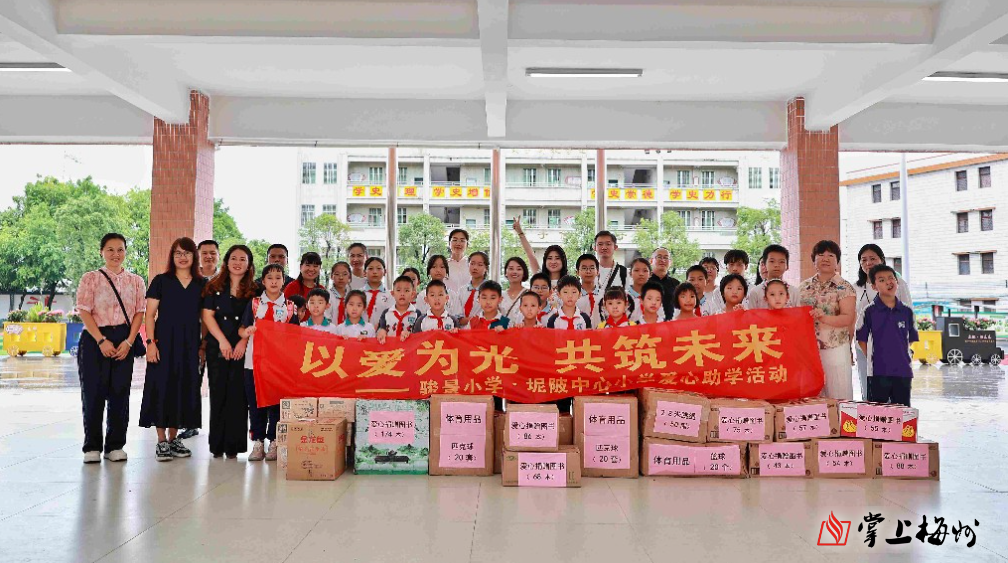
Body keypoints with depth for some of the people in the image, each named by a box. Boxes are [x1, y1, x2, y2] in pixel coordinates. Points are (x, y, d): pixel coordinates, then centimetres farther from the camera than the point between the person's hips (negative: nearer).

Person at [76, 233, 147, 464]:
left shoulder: (136, 281, 10)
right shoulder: (90, 278, 4)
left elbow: (139, 313, 5)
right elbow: (84, 312, -3)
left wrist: (128, 342, -7)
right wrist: (102, 341, -13)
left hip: (124, 342, 2)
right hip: (95, 339, -2)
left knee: (120, 393, 4)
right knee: (93, 393, 0)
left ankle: (115, 446, 13)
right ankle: (92, 446, 11)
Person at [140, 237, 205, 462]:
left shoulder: (201, 285, 10)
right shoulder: (161, 281, 3)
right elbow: (150, 314, 0)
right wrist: (150, 342, -10)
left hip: (190, 345, 3)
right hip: (164, 342, -2)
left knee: (184, 389, 6)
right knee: (162, 388, -2)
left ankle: (173, 438, 19)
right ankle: (161, 441, 7)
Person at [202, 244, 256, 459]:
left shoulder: (254, 290, 8)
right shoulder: (215, 286, 8)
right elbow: (208, 316, 2)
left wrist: (244, 341, -10)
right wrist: (222, 341, -8)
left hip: (243, 350, 0)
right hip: (217, 348, 0)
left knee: (238, 394, -3)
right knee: (218, 393, 1)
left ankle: (233, 445, 2)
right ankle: (217, 445, 9)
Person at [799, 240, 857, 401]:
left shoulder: (844, 287, -1)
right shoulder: (804, 286, 12)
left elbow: (848, 318, -11)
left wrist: (824, 318, -27)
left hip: (834, 350, -4)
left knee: (837, 396, -3)